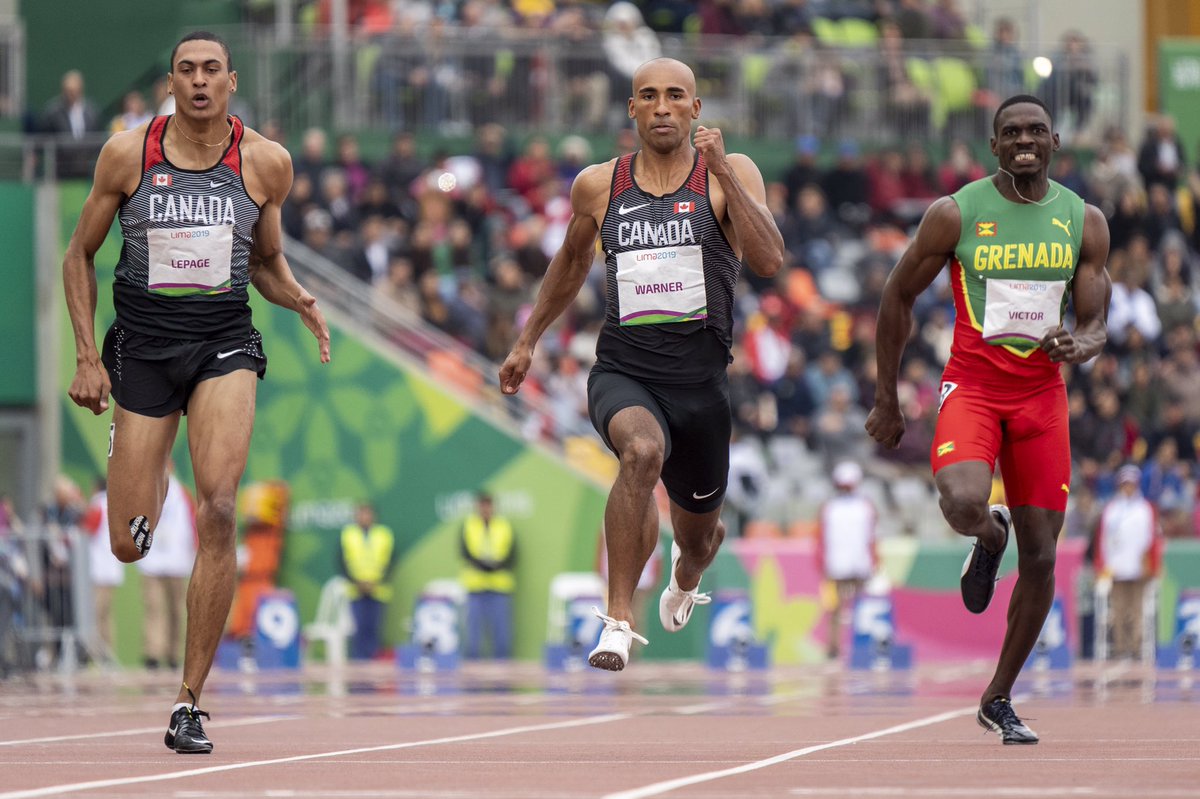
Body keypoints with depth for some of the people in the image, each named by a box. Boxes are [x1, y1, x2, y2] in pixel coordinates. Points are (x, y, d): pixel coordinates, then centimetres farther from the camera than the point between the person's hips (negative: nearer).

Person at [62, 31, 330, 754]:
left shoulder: (266, 162, 0)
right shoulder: (128, 154, -3)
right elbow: (80, 256, 7)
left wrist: (300, 299, -6)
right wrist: (87, 357, 0)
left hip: (223, 343, 0)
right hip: (142, 343, 0)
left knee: (219, 509, -22)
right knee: (129, 546, -1)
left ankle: (190, 701, -14)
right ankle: (151, 481, 41)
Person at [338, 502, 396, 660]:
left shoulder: (385, 535, 8)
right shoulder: (347, 534, 8)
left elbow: (390, 562, 4)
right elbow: (343, 562, 4)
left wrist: (377, 583, -9)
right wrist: (356, 582, -8)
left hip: (378, 591, 0)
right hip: (356, 592, 0)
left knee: (373, 629, -3)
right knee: (359, 628, -7)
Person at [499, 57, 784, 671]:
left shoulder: (730, 174, -2)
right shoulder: (598, 185, 5)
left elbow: (769, 261, -18)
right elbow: (572, 262, 24)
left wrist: (722, 173, -23)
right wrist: (527, 341, 26)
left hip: (700, 381, 1)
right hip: (622, 372, -1)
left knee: (699, 530, 18)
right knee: (642, 451, -35)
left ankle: (686, 575, 59)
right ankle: (618, 620, -30)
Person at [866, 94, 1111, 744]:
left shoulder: (1084, 222, 3)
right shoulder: (955, 214, -5)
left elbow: (1095, 322, 5)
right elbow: (899, 298, 4)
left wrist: (1080, 344, -21)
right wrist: (886, 399, 5)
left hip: (1041, 394, 3)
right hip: (972, 386, -3)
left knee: (1041, 557, 2)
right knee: (961, 504, -32)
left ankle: (999, 699, 19)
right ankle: (990, 537, 8)